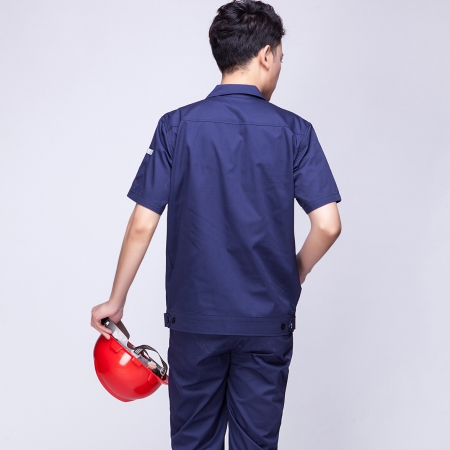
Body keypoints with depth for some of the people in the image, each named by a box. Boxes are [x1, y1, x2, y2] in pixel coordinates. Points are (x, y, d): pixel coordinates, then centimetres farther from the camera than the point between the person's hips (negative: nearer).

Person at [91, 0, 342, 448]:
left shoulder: (177, 126, -5)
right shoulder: (294, 131, -6)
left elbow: (142, 224, -7)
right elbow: (327, 226, -11)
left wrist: (116, 300, 5)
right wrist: (296, 273, 8)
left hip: (195, 316, 0)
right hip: (267, 322, 0)